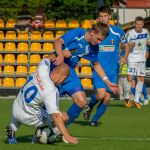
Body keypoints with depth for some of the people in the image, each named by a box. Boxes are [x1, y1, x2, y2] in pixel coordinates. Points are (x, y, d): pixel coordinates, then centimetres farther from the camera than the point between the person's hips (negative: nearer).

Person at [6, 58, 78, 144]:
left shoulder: (41, 70, -16)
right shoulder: (51, 92, -31)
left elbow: (47, 60, 9)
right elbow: (55, 115, -35)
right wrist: (66, 136, -36)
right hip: (28, 118, -7)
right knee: (64, 117, -5)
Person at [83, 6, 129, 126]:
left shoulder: (117, 31, 2)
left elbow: (126, 45, 18)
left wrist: (125, 58, 6)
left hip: (113, 71, 2)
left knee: (107, 98, -1)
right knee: (101, 94, -21)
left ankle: (95, 120, 19)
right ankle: (89, 106, 12)